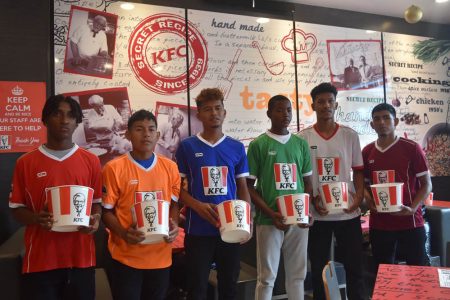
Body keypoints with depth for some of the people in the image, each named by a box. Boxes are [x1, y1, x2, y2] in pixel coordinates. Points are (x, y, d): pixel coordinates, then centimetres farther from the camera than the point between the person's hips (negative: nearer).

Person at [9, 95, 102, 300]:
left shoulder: (91, 161, 3)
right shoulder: (26, 162, 1)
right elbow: (17, 208, 5)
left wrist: (95, 220, -12)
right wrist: (36, 219, -16)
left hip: (81, 259, 1)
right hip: (40, 260, -1)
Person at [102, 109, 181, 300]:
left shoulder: (170, 167, 4)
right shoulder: (114, 168, -7)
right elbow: (106, 210, -3)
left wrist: (174, 225, -8)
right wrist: (123, 233, -19)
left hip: (160, 255, 4)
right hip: (126, 256, -3)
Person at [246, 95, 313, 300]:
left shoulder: (301, 144, 9)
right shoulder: (258, 145, -2)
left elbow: (307, 182, 13)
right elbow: (249, 186, -2)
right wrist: (271, 213, -12)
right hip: (269, 220, -3)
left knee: (297, 274, 12)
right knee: (267, 277, 5)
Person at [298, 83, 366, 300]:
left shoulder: (350, 135, 4)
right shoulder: (303, 138, 0)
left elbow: (358, 171, 7)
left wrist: (359, 196, -9)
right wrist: (312, 199, -12)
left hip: (348, 212, 1)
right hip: (317, 213, -1)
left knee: (354, 267, 10)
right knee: (319, 269, 11)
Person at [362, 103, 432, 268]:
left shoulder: (412, 148, -5)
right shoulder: (367, 152, 6)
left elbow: (426, 184, -2)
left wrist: (412, 209, -16)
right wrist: (370, 203, -5)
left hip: (410, 222, -3)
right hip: (378, 224, 3)